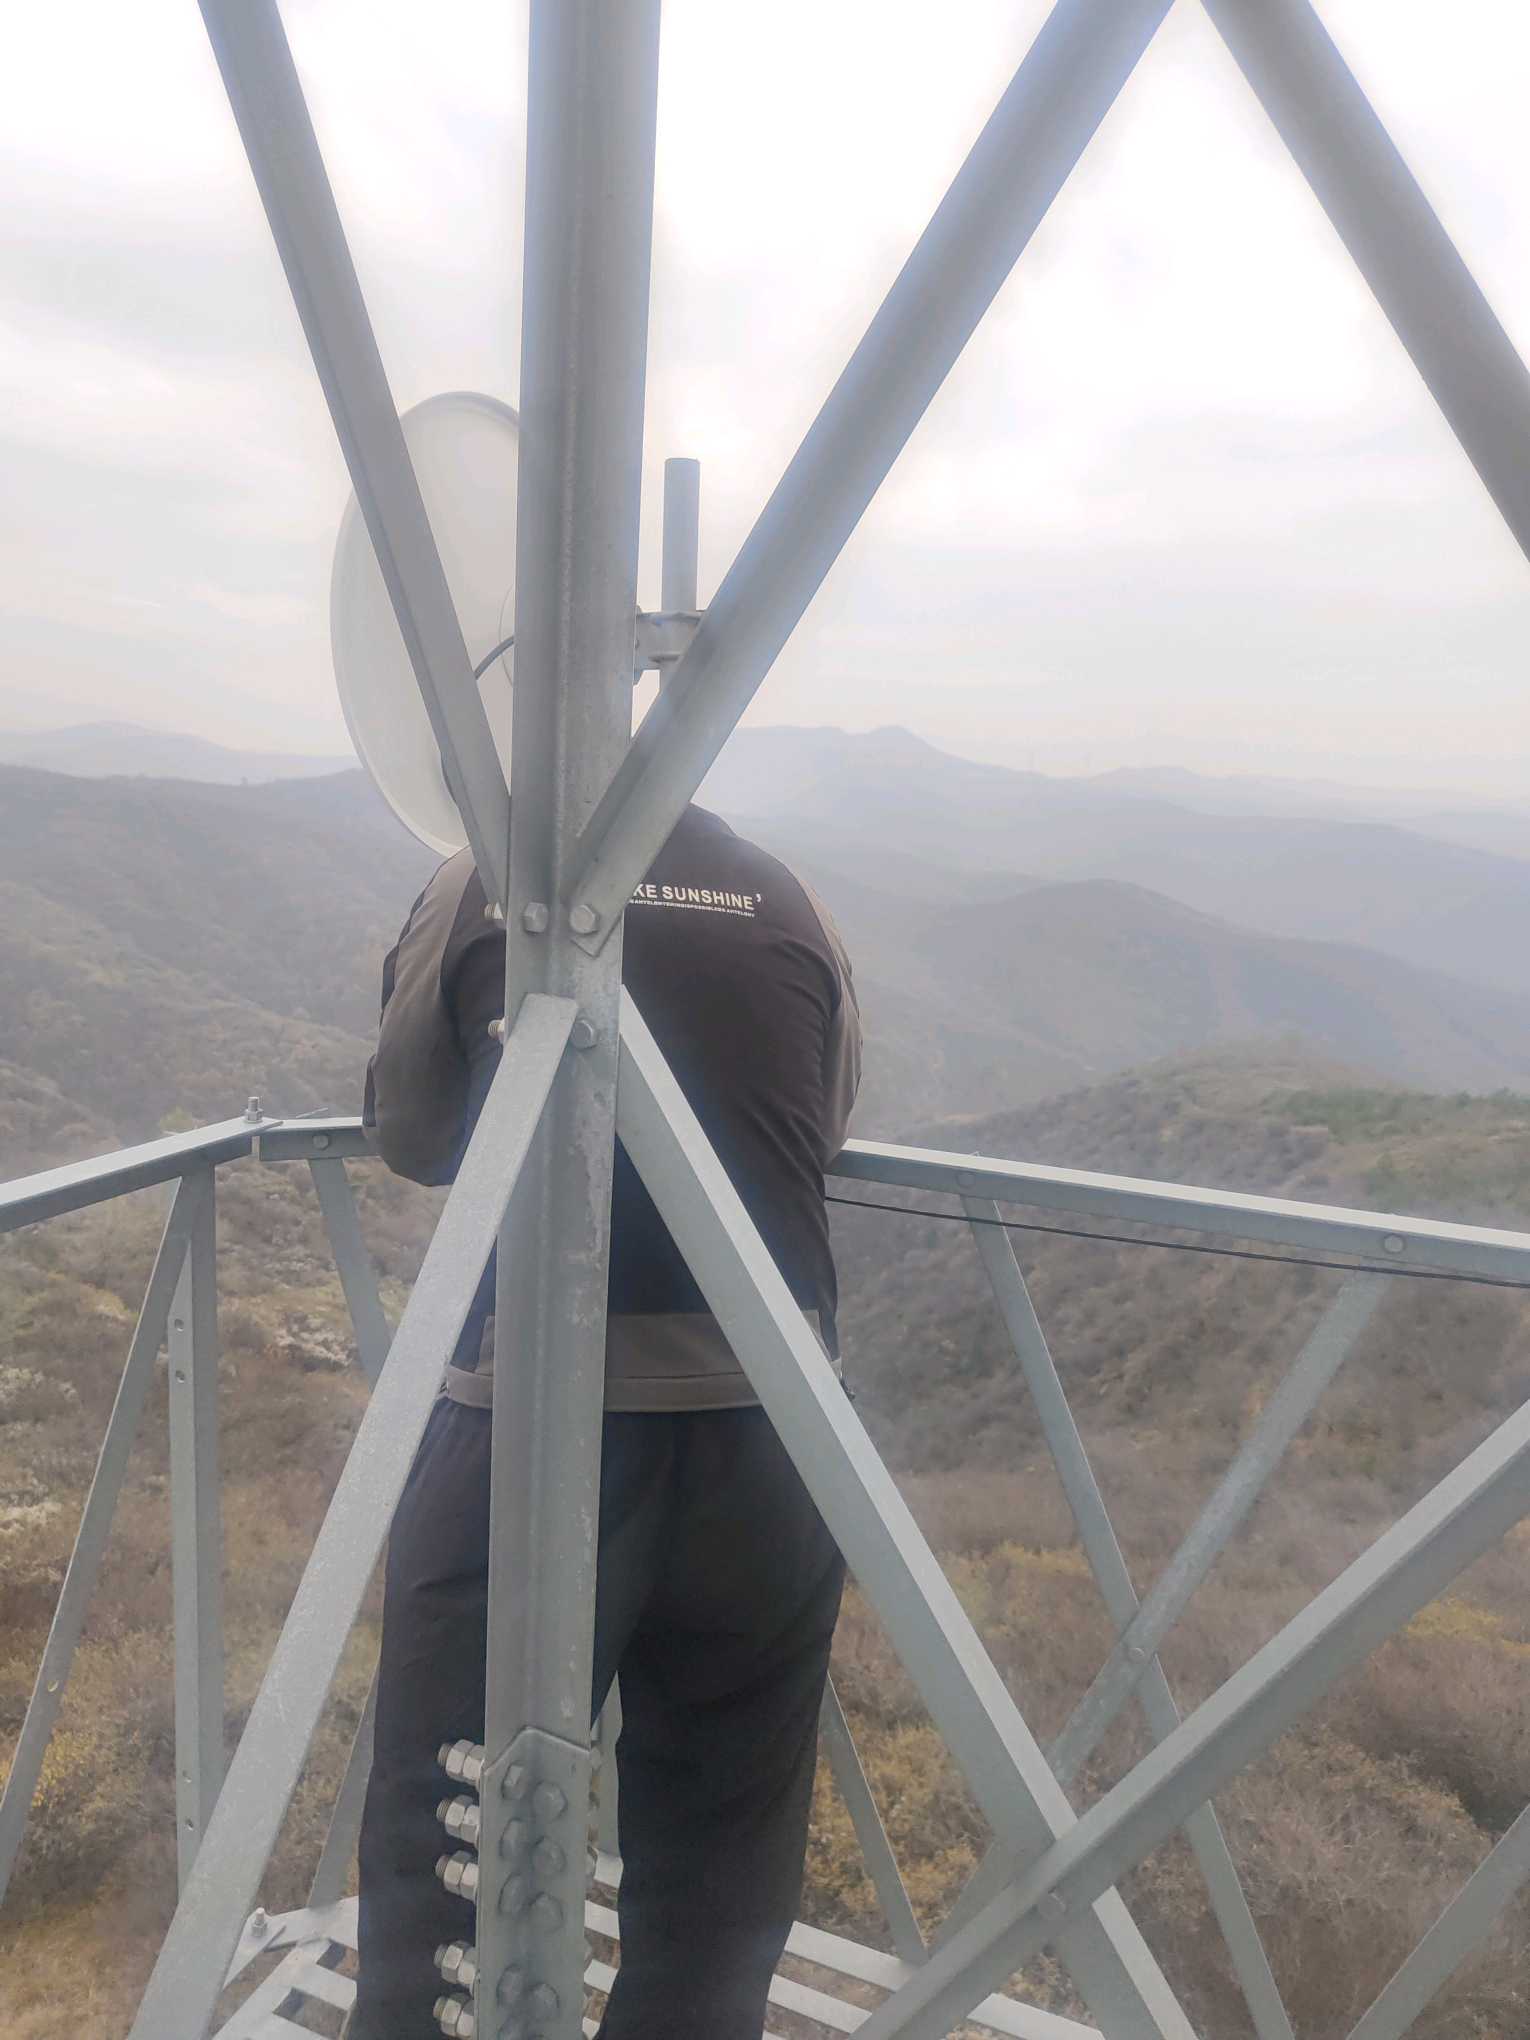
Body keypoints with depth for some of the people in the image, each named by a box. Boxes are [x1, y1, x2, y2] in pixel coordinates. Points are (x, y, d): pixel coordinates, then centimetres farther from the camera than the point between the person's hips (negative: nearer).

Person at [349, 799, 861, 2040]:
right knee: (725, 1830, 19)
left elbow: (410, 1137, 9)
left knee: (449, 1828, 11)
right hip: (764, 1413, 3)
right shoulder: (790, 904, 7)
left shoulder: (479, 888, 1)